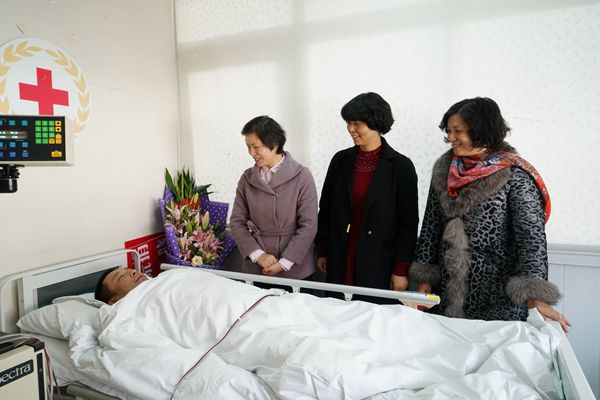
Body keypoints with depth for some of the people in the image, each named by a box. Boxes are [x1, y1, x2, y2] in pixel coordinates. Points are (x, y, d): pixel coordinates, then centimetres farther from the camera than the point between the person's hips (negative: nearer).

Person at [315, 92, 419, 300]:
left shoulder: (401, 166, -6)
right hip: (340, 262, 3)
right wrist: (322, 251, 9)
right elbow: (325, 209, 9)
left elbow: (408, 223, -5)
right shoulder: (341, 160, 4)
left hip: (379, 264, -3)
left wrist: (401, 270, -6)